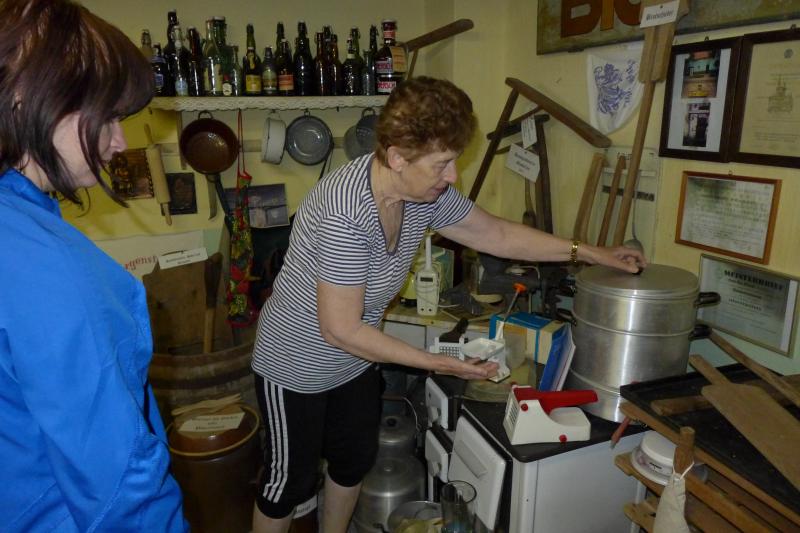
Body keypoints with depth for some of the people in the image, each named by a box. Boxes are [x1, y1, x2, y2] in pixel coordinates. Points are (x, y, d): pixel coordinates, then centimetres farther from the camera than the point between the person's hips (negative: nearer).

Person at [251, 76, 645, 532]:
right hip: (299, 367, -7)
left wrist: (592, 253, 0)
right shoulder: (347, 213, -36)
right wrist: (438, 363, -25)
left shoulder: (427, 191, -12)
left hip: (357, 359, 7)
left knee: (355, 461, 23)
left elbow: (497, 234, 0)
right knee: (291, 481, 12)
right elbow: (341, 330, -30)